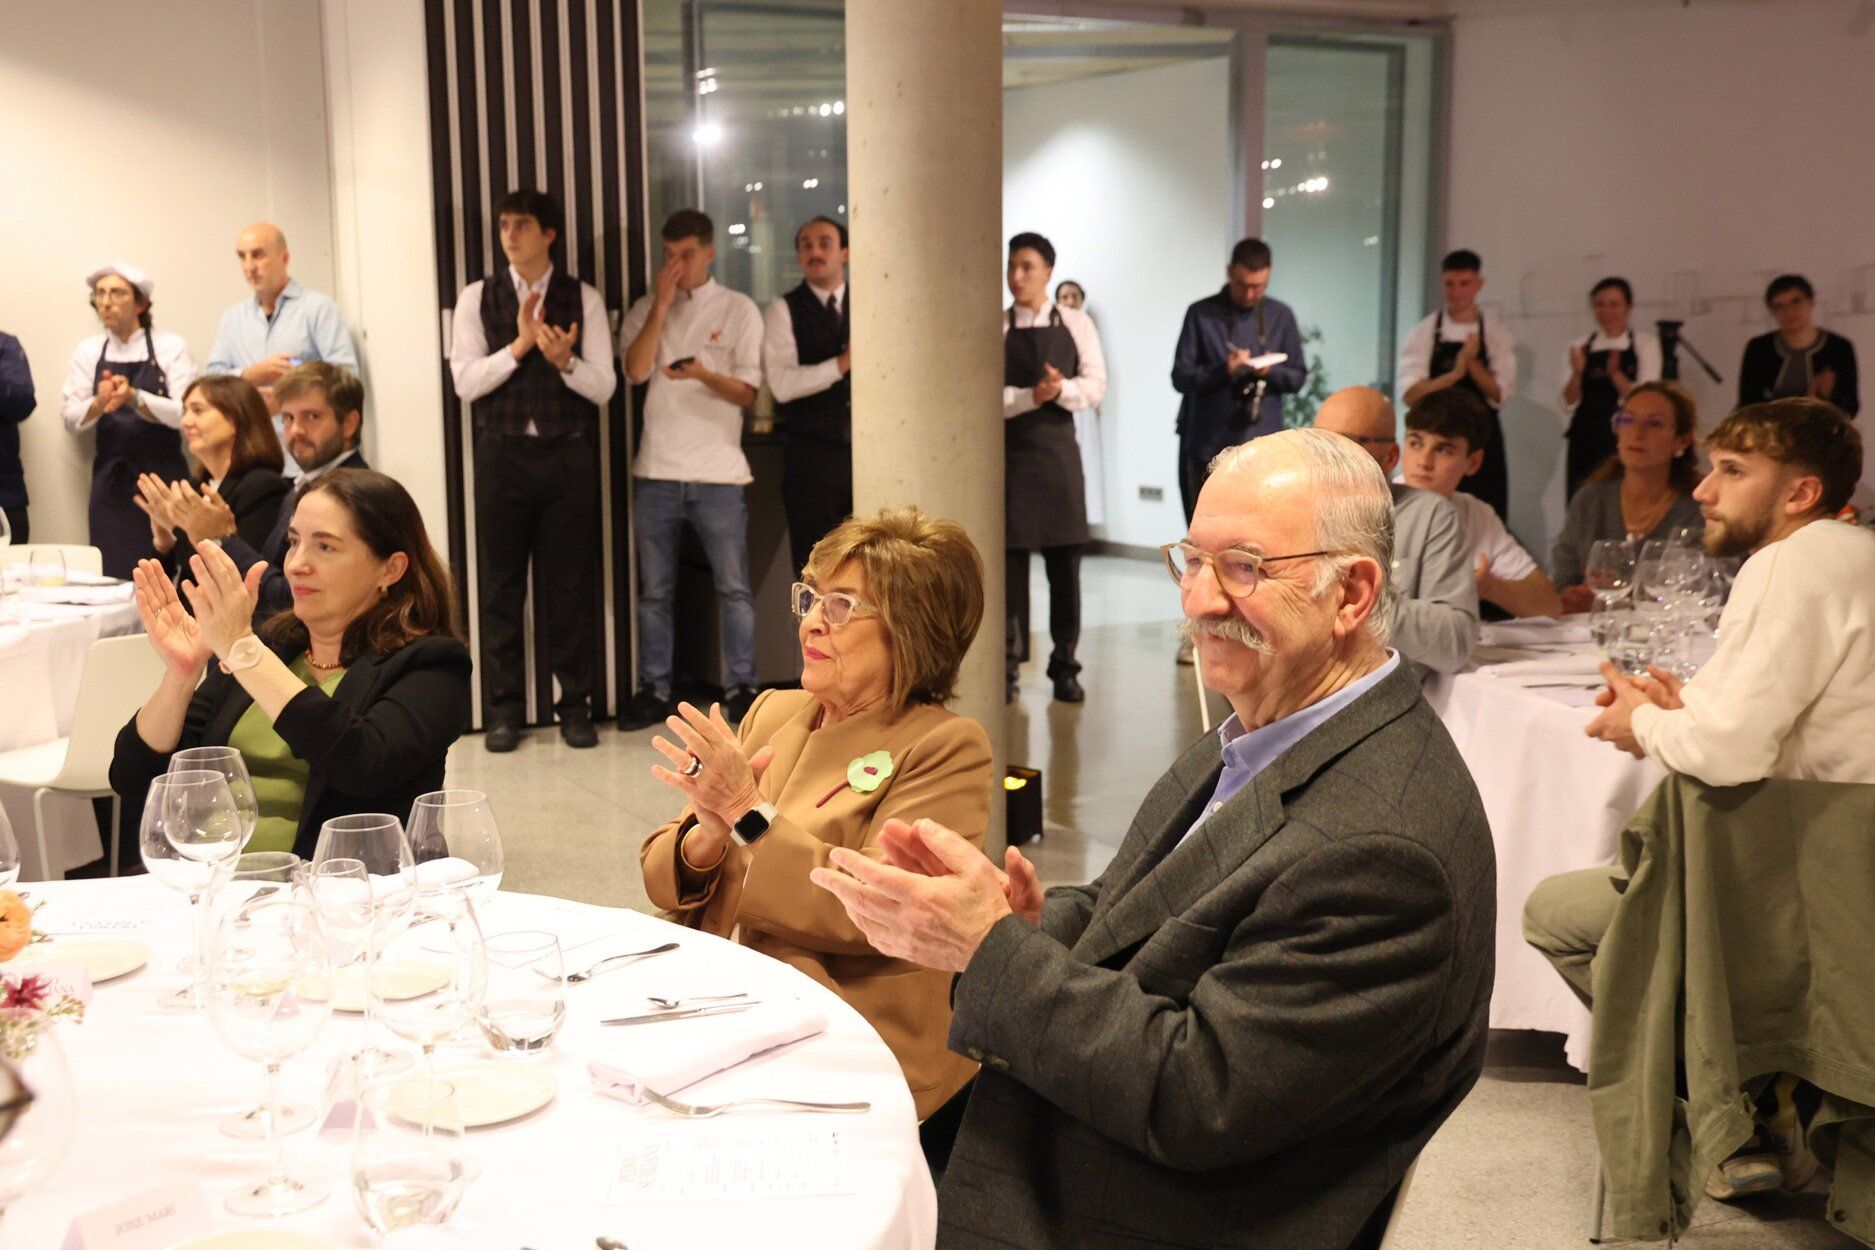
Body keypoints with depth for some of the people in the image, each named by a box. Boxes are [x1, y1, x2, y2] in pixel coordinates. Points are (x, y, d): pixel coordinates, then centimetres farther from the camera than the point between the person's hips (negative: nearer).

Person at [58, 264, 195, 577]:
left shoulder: (171, 347, 1)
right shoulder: (88, 351, 10)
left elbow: (184, 413, -8)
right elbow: (70, 418, 6)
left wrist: (133, 397, -23)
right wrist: (98, 404, -16)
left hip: (161, 475, -2)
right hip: (110, 478, 3)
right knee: (113, 572, -2)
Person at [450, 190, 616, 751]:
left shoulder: (583, 298, 4)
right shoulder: (478, 298, 5)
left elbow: (604, 386, 0)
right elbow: (465, 381, -3)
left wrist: (565, 360, -19)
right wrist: (520, 344, -13)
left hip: (569, 455, 0)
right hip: (503, 453, 1)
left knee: (571, 586, 4)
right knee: (500, 587, 4)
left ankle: (575, 706, 13)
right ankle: (504, 709, 13)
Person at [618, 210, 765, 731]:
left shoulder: (739, 310, 4)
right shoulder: (646, 309, 11)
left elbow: (746, 393, -1)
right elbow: (636, 370, -6)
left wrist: (704, 375, -21)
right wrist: (662, 302, -7)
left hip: (717, 471, -2)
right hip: (656, 470, 2)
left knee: (734, 588, -1)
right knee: (655, 591, 7)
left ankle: (740, 688, 9)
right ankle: (654, 691, 15)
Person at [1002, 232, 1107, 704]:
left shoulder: (1076, 325, 5)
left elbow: (1095, 386, -2)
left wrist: (1062, 389, -20)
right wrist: (1033, 396, -21)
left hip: (1058, 449, 1)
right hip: (1008, 451, -1)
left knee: (1065, 562, 3)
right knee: (1009, 559, 1)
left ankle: (1064, 666, 13)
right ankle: (1008, 665, 10)